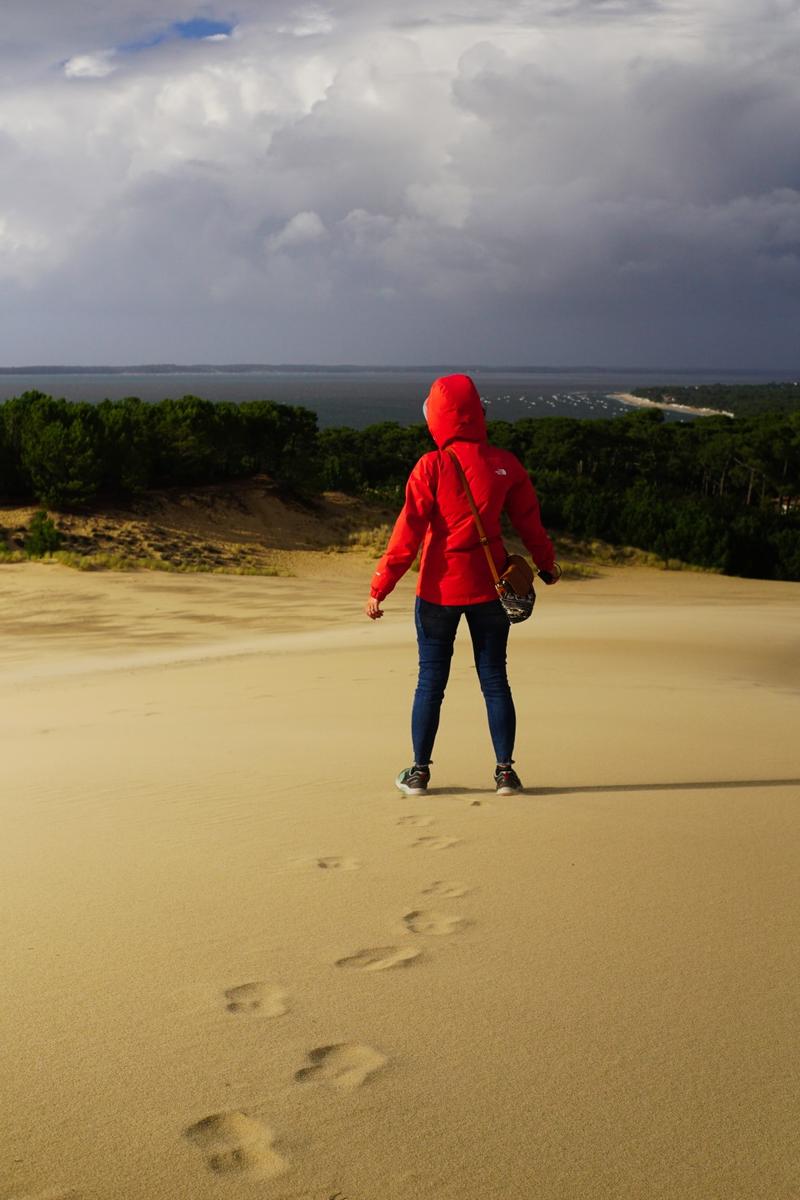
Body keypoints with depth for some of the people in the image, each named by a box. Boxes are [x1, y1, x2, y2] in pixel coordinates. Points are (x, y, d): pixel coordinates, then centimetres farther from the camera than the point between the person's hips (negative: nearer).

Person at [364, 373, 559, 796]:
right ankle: (504, 771, 11)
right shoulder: (504, 464, -2)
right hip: (489, 587, 2)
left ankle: (419, 771, 15)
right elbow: (528, 520, 8)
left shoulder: (432, 466, -12)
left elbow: (408, 531, -14)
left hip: (439, 588, -2)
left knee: (431, 681, 8)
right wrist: (547, 565, 24)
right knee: (495, 679, 10)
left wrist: (379, 587, -10)